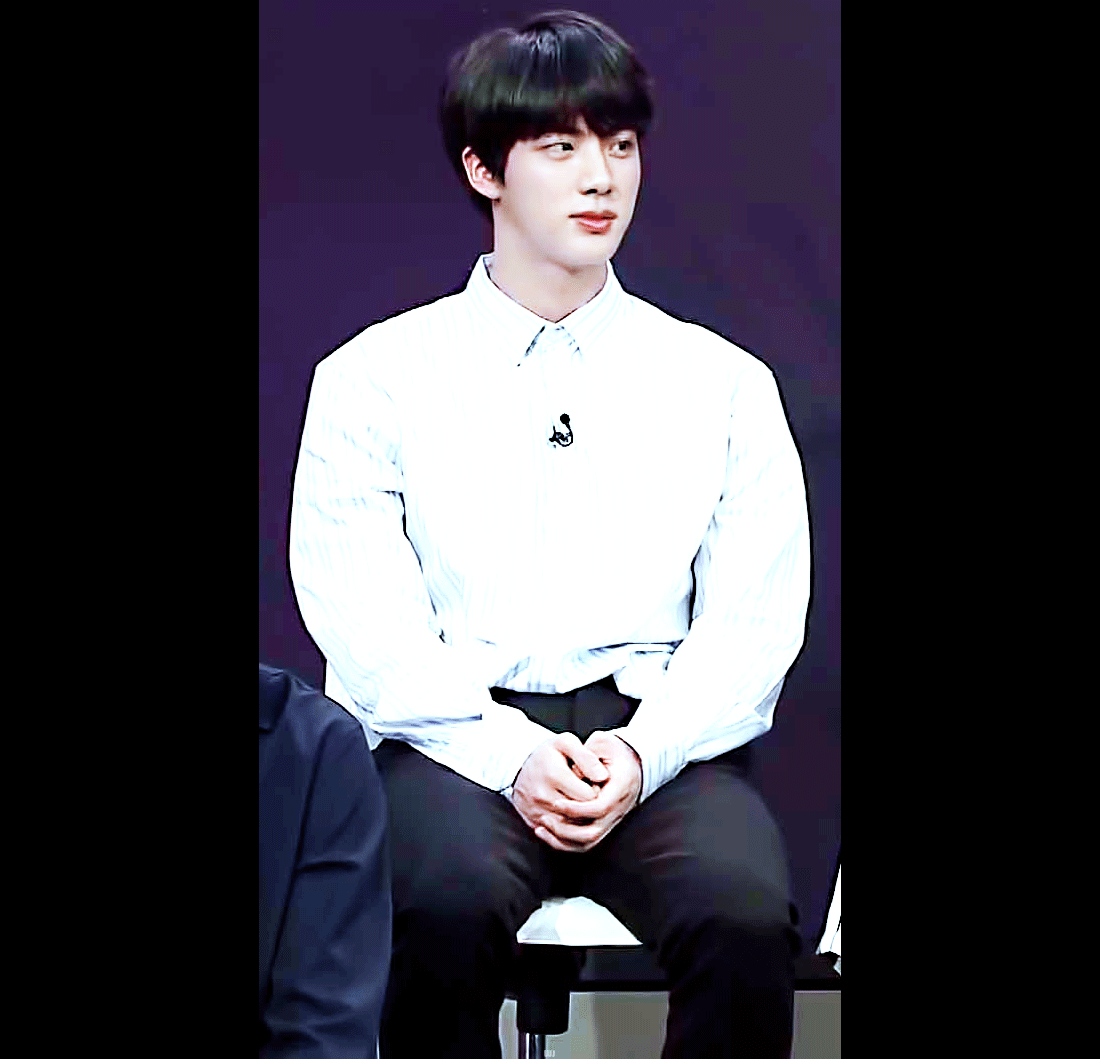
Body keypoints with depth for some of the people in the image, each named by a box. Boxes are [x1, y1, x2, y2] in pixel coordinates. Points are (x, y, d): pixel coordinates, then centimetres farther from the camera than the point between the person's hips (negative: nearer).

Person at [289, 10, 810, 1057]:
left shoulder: (723, 384, 15)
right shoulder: (375, 378, 10)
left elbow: (755, 623, 6)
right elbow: (364, 624, -1)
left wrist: (642, 754, -13)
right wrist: (513, 755, -16)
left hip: (658, 737, 2)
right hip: (455, 734, -1)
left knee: (746, 910, -30)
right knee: (449, 899, -35)